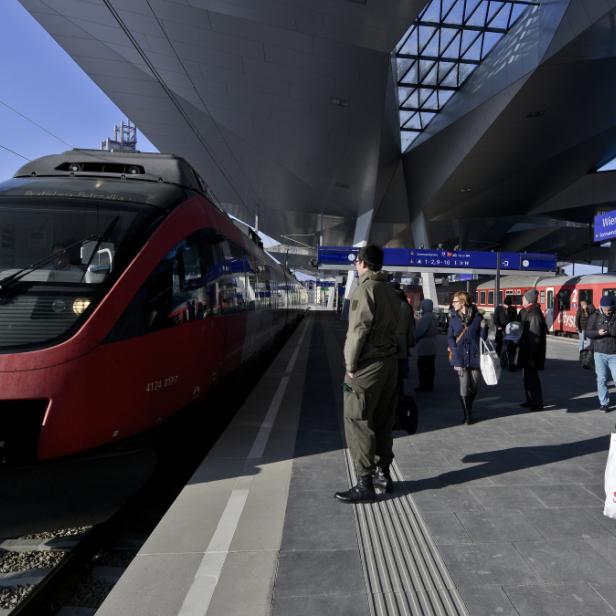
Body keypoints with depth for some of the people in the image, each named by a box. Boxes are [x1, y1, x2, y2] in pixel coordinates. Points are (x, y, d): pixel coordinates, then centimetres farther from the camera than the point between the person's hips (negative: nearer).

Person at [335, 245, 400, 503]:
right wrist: (390, 354, 10)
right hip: (389, 363, 9)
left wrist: (350, 364, -11)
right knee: (382, 421, 16)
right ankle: (383, 473, 27)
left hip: (367, 365, -8)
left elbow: (358, 329, -18)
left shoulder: (365, 288, -12)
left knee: (357, 423, -1)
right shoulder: (391, 290, 12)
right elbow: (394, 325, 9)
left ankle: (365, 484, 4)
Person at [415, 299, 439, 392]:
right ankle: (430, 385, 18)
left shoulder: (425, 318, -20)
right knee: (430, 367, 12)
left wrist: (414, 339, -3)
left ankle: (424, 386, -2)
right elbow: (436, 331, 20)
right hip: (432, 347, 10)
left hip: (424, 347, -10)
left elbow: (419, 331, -19)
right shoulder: (433, 317, 13)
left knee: (423, 367, -4)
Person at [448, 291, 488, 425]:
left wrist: (483, 327, -17)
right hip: (461, 358, 0)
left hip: (475, 358, 0)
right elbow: (450, 338, 1)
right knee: (464, 388, -3)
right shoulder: (454, 318, 4)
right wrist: (457, 355, -9)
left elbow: (483, 338, 2)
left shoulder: (477, 317, -1)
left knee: (473, 388, 9)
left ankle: (469, 411, 33)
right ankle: (467, 416, 10)